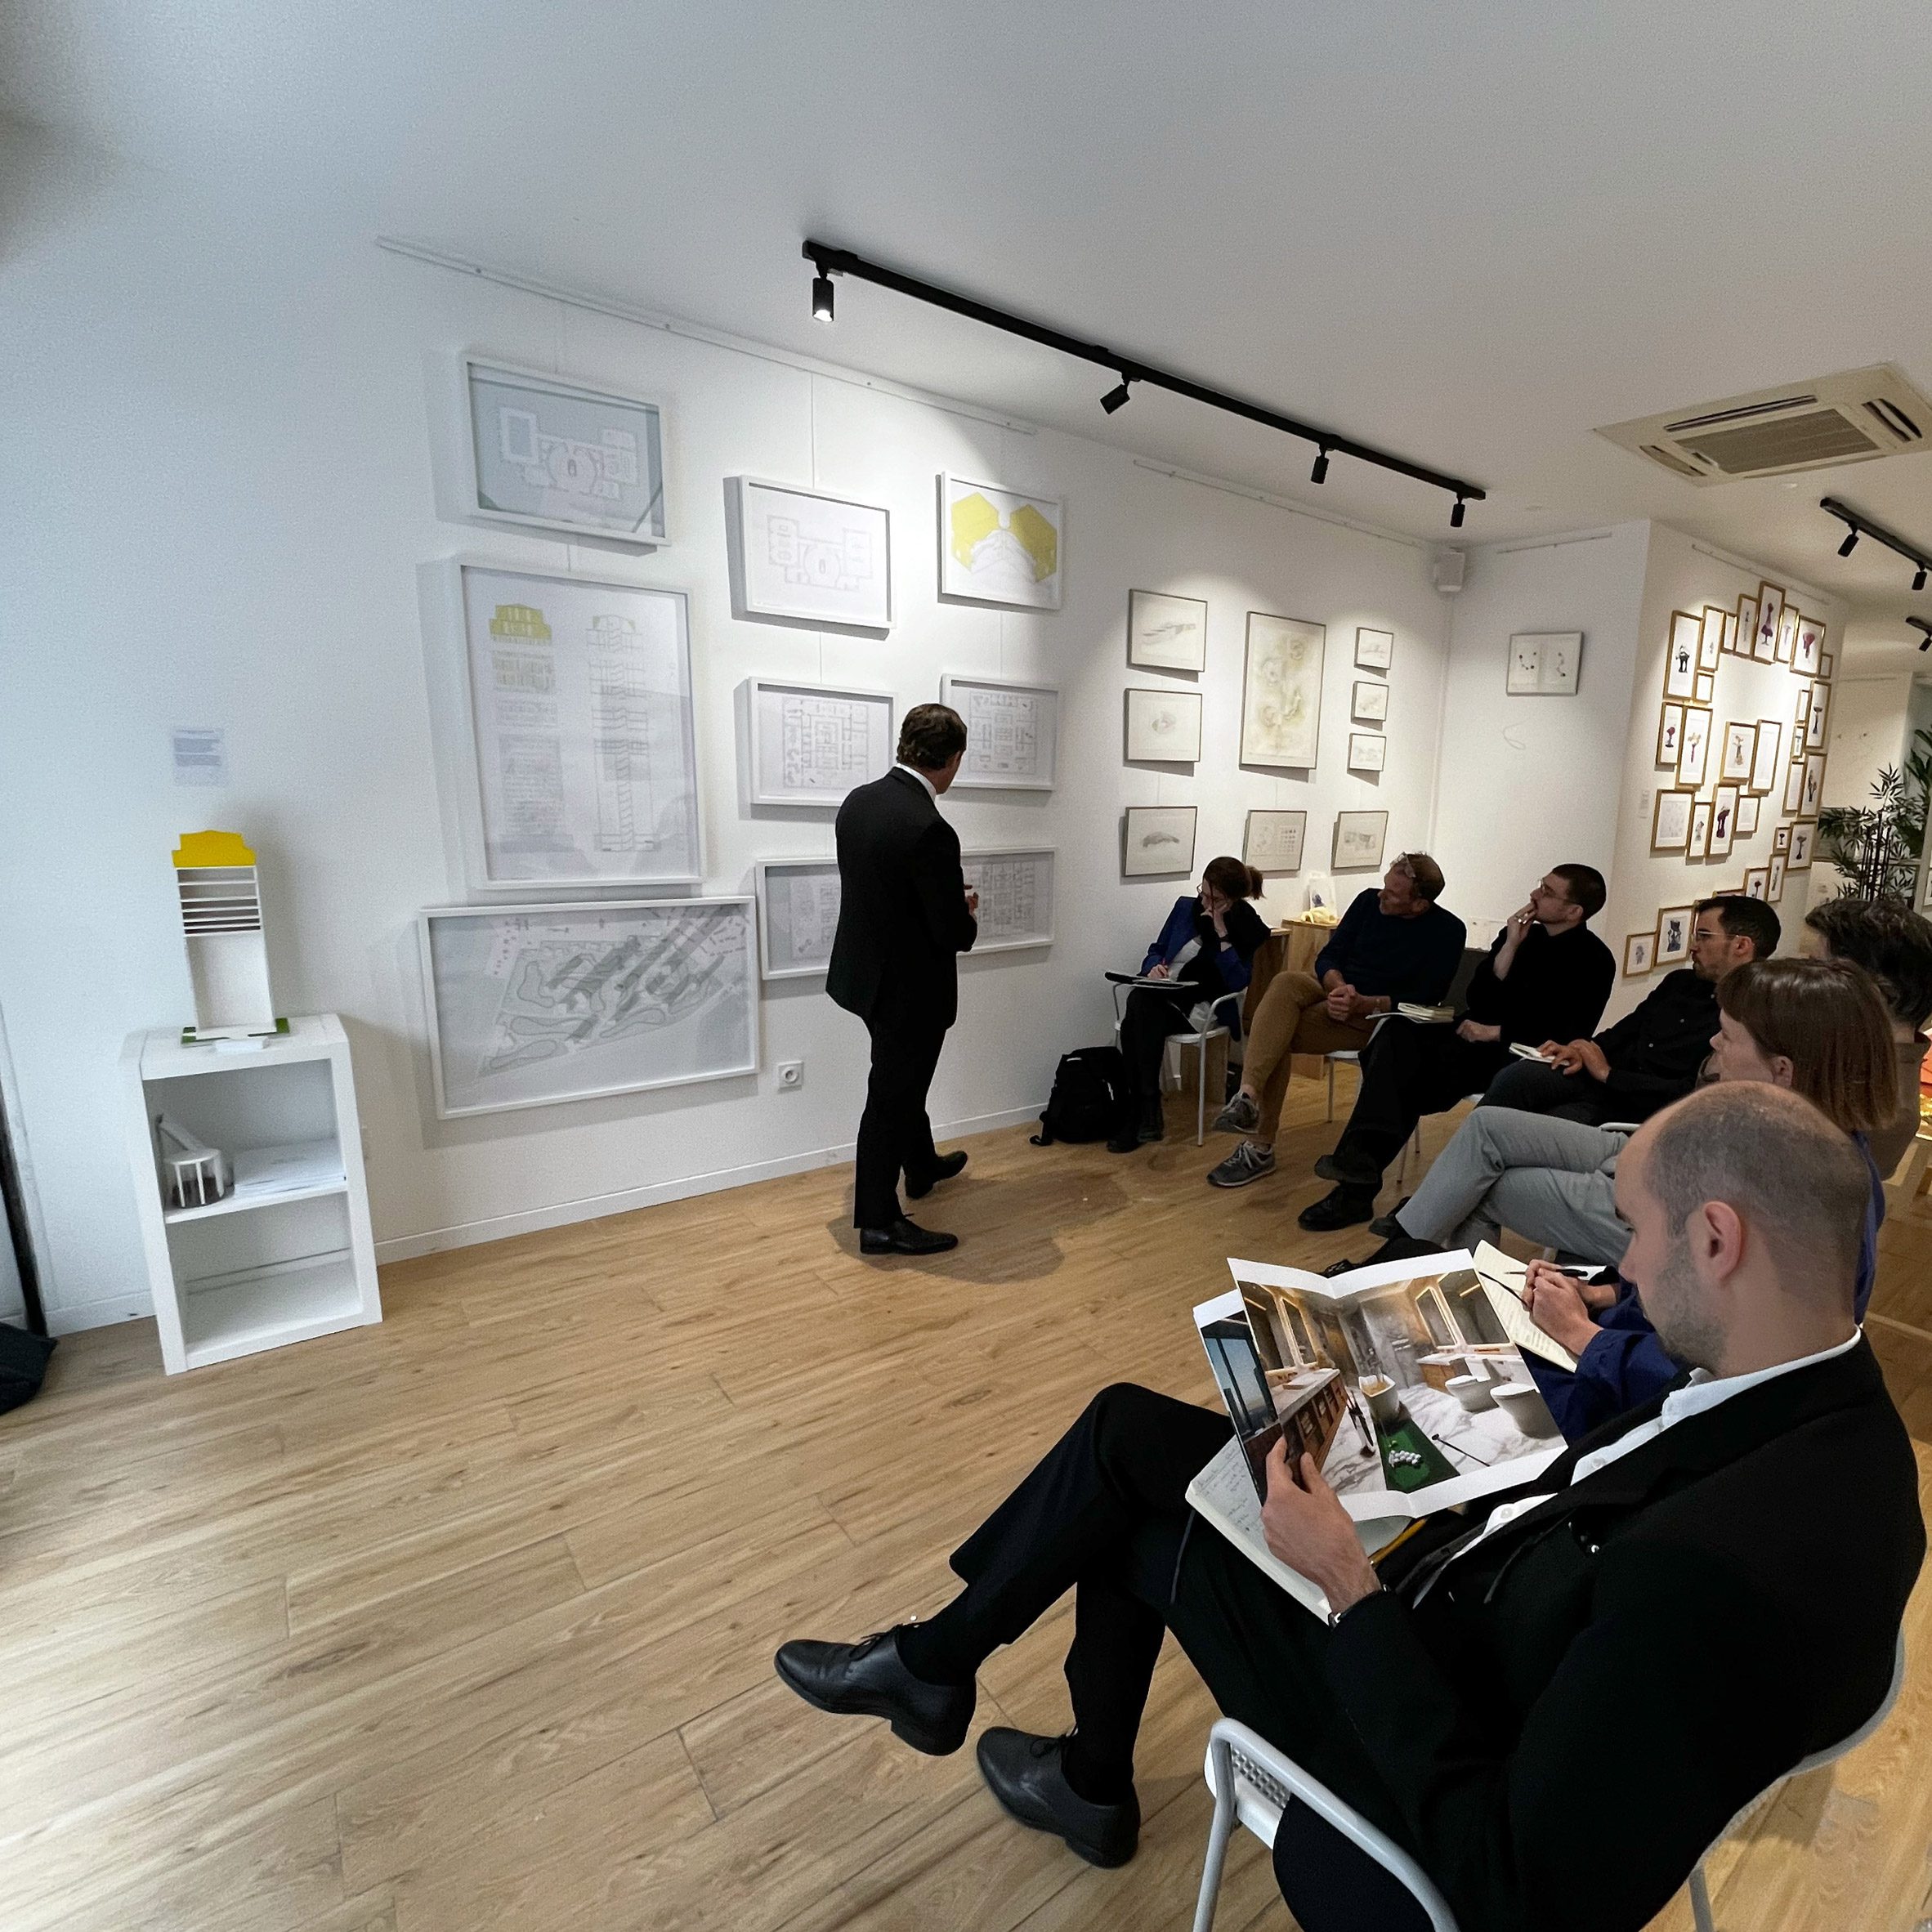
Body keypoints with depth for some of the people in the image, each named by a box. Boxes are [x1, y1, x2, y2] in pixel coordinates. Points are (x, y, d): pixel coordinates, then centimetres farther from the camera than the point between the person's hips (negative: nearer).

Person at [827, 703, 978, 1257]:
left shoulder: (859, 801, -2)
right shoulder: (929, 828, -28)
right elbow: (954, 932, -24)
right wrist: (967, 913, -1)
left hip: (866, 970, 9)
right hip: (908, 987, -9)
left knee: (903, 1078, 27)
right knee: (892, 1095, 6)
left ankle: (922, 1166, 51)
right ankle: (879, 1222, 24)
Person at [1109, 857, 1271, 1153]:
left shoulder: (1250, 929, -2)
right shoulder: (1186, 907, 9)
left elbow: (1238, 984, -14)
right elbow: (1156, 951, 17)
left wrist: (1222, 934, -17)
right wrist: (1154, 966, -7)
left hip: (1203, 1009, -4)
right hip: (1164, 994, 4)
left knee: (1138, 1020, -33)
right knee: (1139, 1001, -33)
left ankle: (1142, 1112, -24)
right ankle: (1146, 1110, -26)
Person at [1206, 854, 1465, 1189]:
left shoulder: (1447, 932, -7)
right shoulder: (1369, 901, 5)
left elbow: (1424, 1000, -11)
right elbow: (1328, 957, 5)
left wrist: (1362, 1003, -25)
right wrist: (1339, 987, -18)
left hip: (1378, 1015, -4)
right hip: (1335, 990, 5)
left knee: (1277, 1036, -28)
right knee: (1285, 983, -32)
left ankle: (1259, 1149, -24)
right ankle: (1248, 1096, -42)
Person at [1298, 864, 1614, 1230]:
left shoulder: (1594, 960, -1)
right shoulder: (1521, 934, 15)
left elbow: (1570, 1036, -10)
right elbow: (1478, 1003, 4)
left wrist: (1496, 1032, -14)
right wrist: (1511, 946, -4)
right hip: (1478, 1037, 6)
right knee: (1397, 1035, -25)